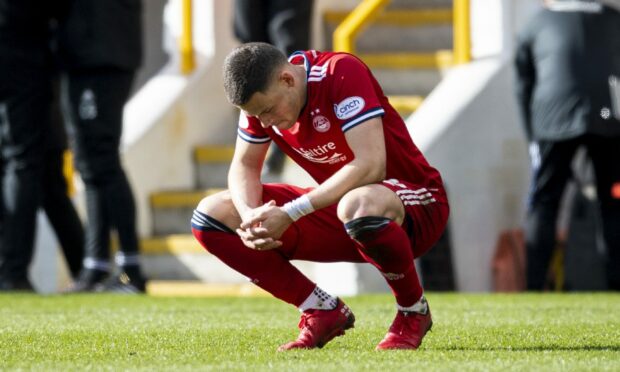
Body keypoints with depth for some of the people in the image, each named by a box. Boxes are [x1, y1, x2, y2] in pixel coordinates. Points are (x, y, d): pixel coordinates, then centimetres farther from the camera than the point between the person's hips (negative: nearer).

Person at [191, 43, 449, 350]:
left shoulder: (342, 73, -25)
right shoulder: (261, 98, -5)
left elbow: (370, 166, -33)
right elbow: (244, 166, 5)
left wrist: (290, 213, -34)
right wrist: (250, 215, -19)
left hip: (417, 204, -7)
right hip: (337, 209, 7)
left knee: (357, 206, -45)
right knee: (210, 215, -4)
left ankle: (414, 311, -16)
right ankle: (323, 312, -1)